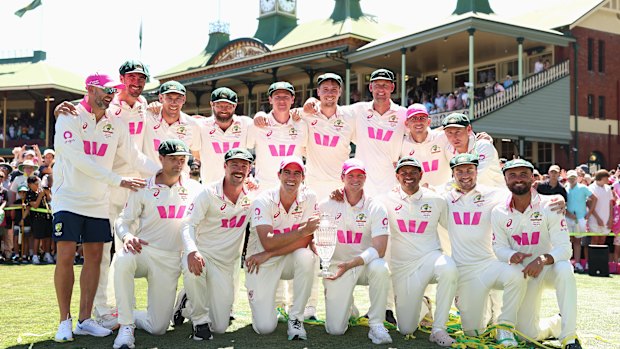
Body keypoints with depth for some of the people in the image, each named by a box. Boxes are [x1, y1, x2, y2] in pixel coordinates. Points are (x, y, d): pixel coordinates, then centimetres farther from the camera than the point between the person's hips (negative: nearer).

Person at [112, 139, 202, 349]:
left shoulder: (194, 189, 7)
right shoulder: (143, 188, -1)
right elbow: (124, 219, -2)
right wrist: (127, 236, -23)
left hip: (171, 261, 2)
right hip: (142, 251, -2)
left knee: (158, 328, -3)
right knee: (122, 260, -40)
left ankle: (129, 316, 30)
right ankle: (126, 326, -25)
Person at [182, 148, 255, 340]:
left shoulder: (251, 198, 2)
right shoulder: (208, 193, -8)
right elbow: (189, 225, -15)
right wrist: (192, 251, -33)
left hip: (226, 264, 3)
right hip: (201, 254, -3)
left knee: (221, 327, -2)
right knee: (192, 268, -40)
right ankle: (200, 321, -16)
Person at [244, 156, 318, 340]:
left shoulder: (309, 197, -10)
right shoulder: (263, 201, -16)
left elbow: (304, 242, -15)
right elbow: (268, 242, -26)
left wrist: (268, 254, -20)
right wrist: (303, 230, -32)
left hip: (289, 260, 2)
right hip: (261, 264, -2)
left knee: (306, 257, -34)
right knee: (265, 327, -12)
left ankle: (296, 319, -15)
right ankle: (262, 303, 27)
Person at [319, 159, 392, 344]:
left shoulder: (376, 208, -6)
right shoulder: (327, 205, -2)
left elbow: (379, 248, -17)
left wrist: (350, 264, -30)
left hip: (365, 264, 0)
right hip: (336, 265, 0)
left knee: (380, 267, -37)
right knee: (335, 329, -12)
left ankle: (376, 325, -17)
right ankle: (347, 306, 26)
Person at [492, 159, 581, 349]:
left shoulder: (548, 207, -15)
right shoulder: (499, 213, -6)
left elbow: (564, 248, -21)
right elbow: (499, 248, -4)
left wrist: (543, 259, -41)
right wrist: (512, 255, -28)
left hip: (549, 267, -2)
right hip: (523, 272, 3)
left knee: (564, 270, -40)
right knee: (528, 333, -3)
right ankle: (558, 323, 33)